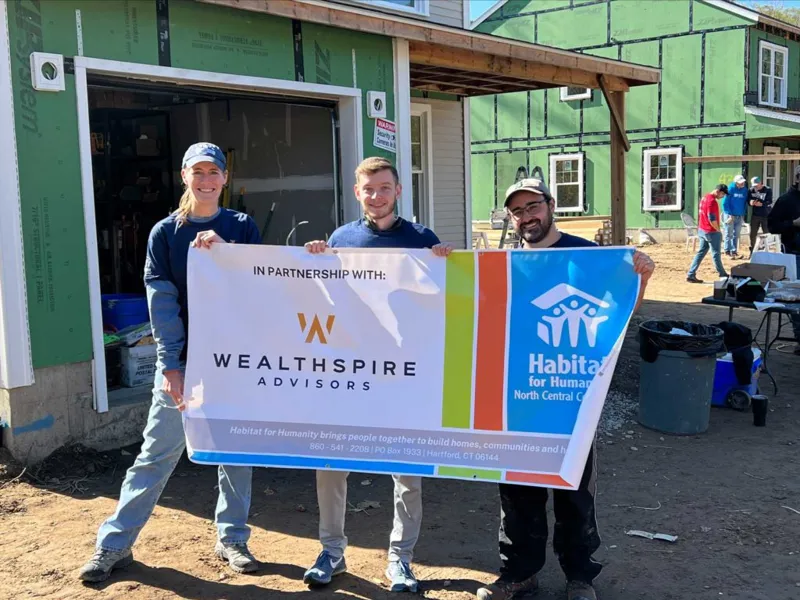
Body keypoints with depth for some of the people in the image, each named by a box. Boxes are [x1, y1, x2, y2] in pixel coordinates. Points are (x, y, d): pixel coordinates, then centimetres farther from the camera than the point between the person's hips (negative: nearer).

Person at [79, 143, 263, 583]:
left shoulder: (241, 227, 5)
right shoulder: (165, 232, 2)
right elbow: (162, 302, -5)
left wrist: (224, 250, -20)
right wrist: (170, 365, -12)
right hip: (182, 360, -1)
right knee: (156, 455, 2)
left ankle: (231, 539, 23)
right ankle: (114, 545, 13)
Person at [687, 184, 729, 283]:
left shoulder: (705, 197, 9)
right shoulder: (712, 201, -21)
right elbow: (712, 219, -24)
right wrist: (718, 230, -11)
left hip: (702, 230, 9)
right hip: (711, 232, -9)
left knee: (701, 252, 10)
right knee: (716, 253, 5)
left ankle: (691, 275, 6)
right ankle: (722, 275, 19)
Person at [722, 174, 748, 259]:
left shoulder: (745, 190, 4)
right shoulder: (730, 189, -11)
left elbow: (745, 203, 11)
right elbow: (725, 203, -11)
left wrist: (744, 214, 3)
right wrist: (729, 215, -14)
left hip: (739, 216, 5)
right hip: (730, 216, -5)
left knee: (736, 235, 9)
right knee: (729, 234, 1)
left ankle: (734, 251, 16)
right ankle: (728, 251, 7)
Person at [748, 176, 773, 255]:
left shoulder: (768, 190, -7)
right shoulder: (751, 190, 4)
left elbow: (769, 202, -14)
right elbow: (748, 200, 5)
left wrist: (762, 204, -31)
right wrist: (751, 202, -18)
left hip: (766, 216, -3)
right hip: (755, 215, 3)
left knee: (766, 234, 3)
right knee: (752, 234, 5)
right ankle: (752, 251, 15)